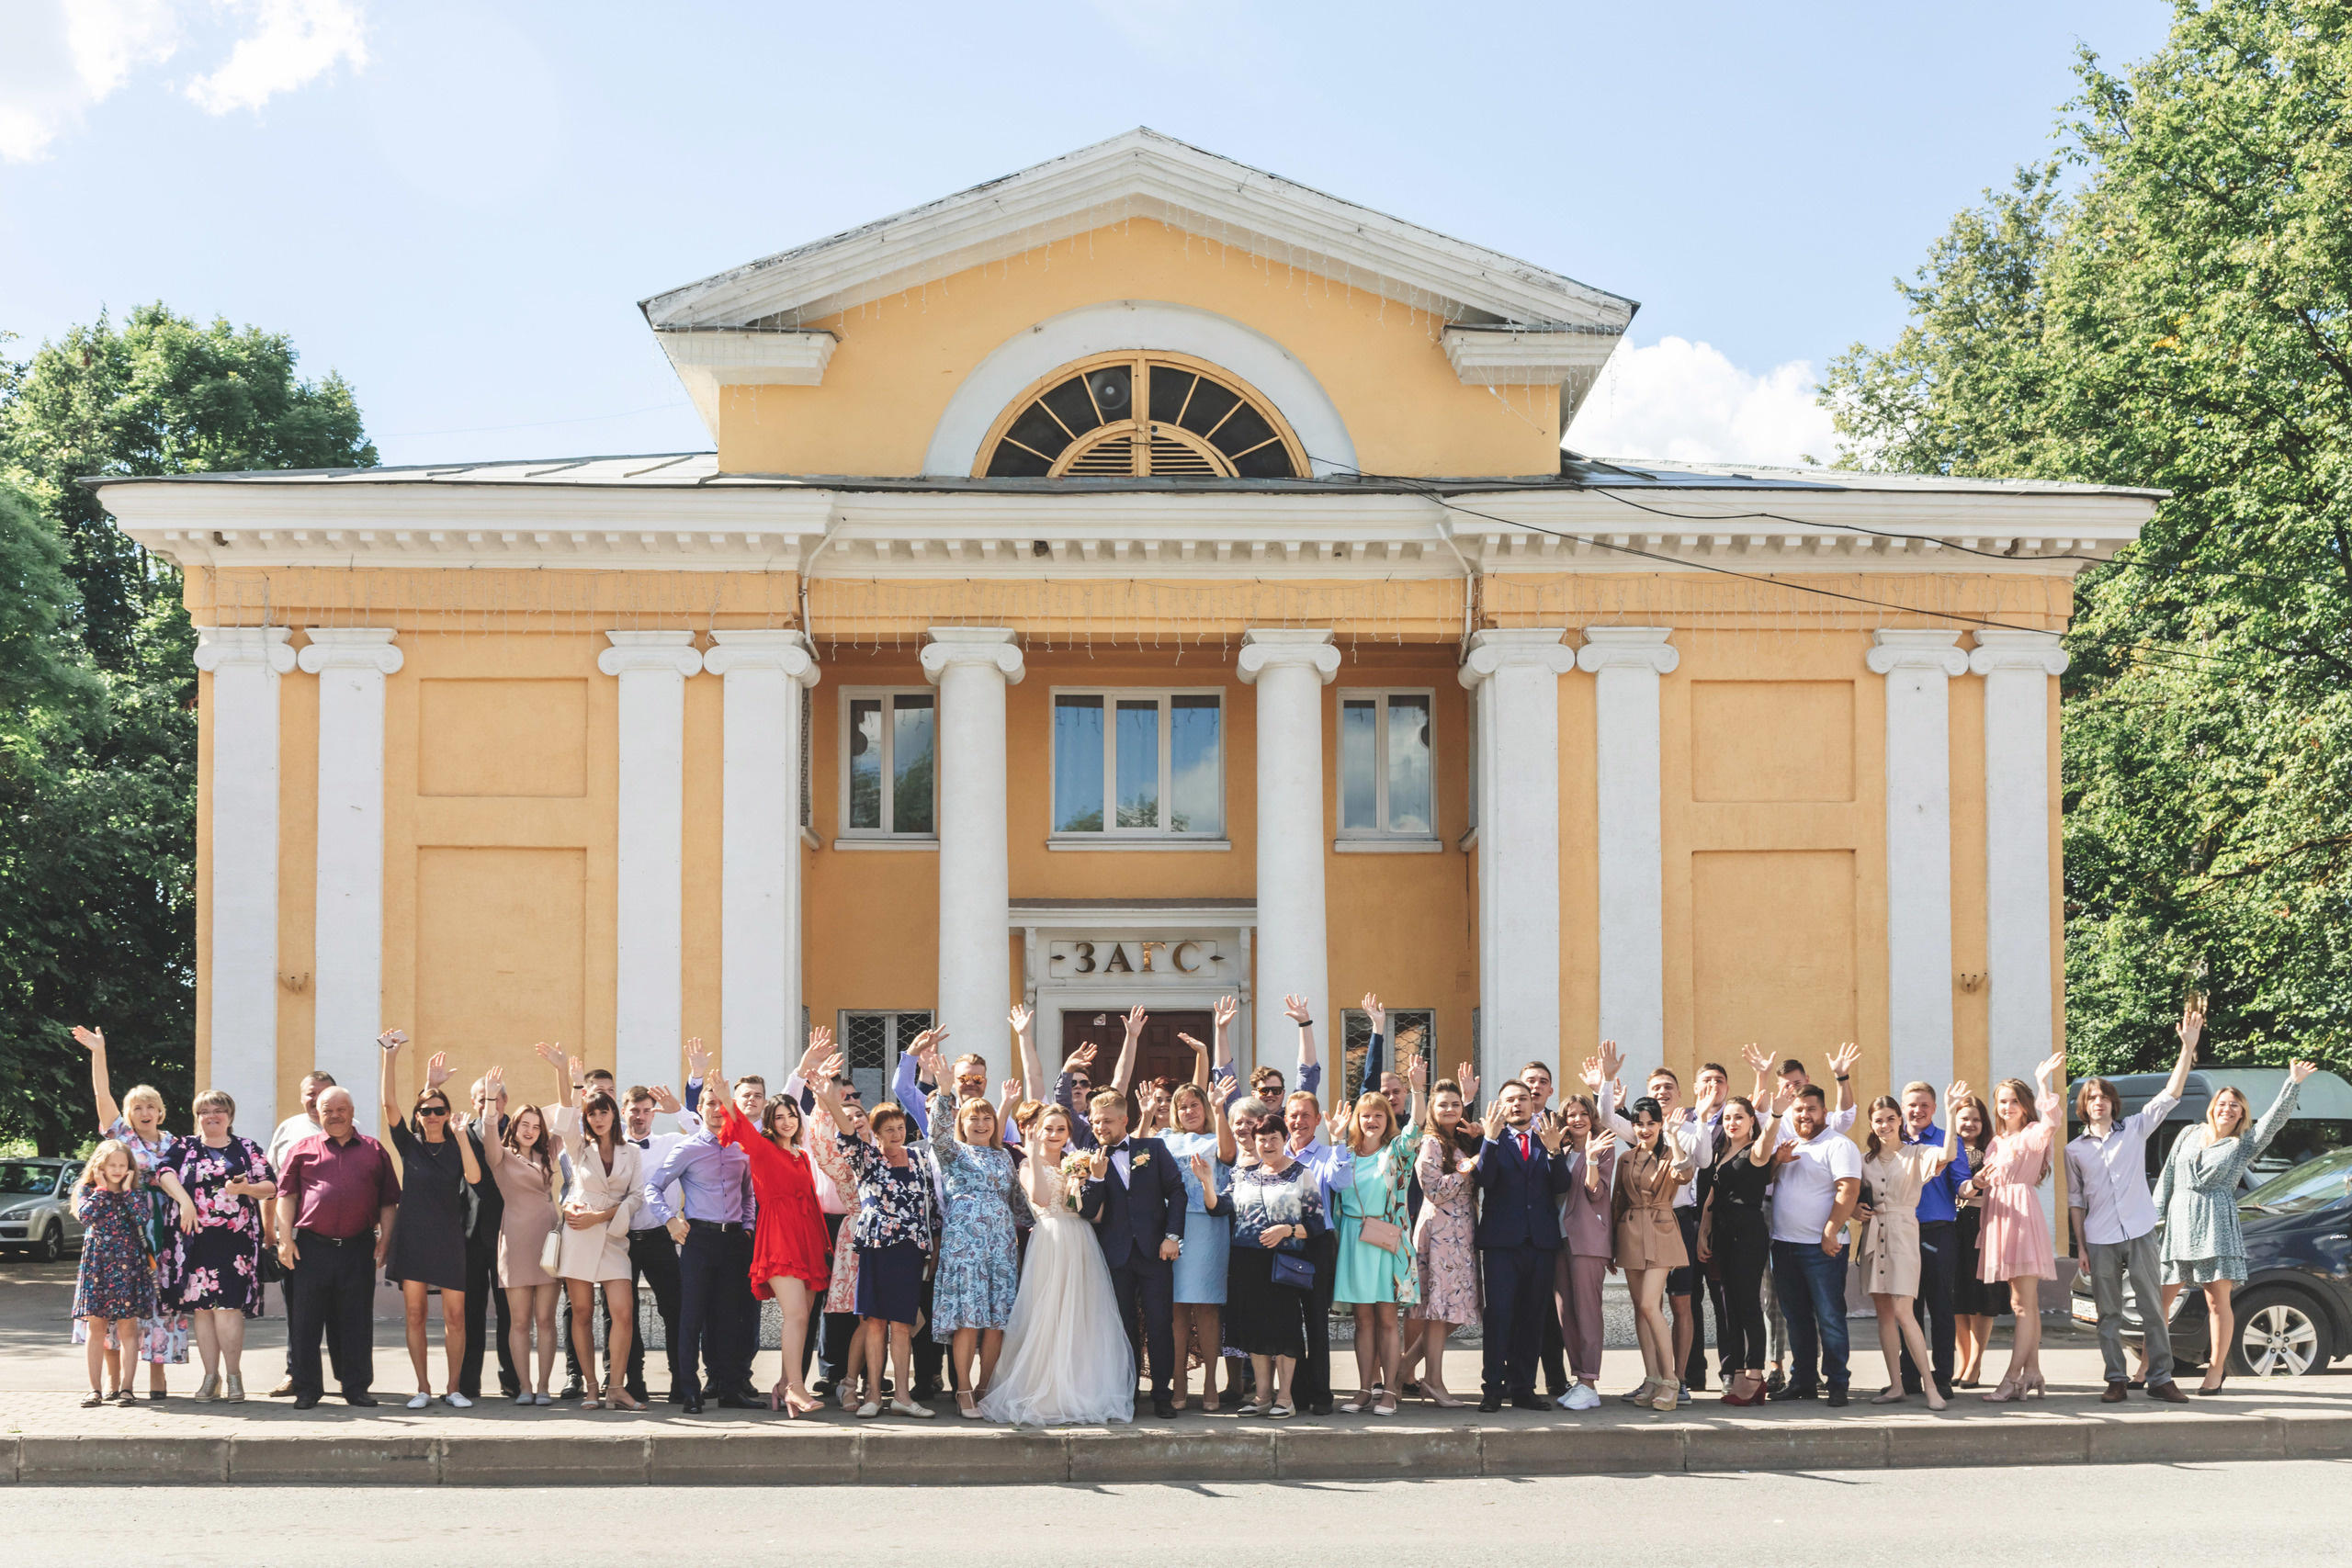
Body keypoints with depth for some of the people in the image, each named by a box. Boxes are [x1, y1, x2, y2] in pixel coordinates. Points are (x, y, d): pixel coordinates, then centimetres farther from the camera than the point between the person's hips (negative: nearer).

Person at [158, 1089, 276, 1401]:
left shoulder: (247, 1149, 12)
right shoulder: (185, 1147, 14)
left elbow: (271, 1186, 7)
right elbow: (165, 1170, -4)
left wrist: (246, 1188, -13)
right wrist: (185, 1201, -18)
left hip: (235, 1238, -2)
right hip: (196, 1238, 2)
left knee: (228, 1305, -10)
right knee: (201, 1306, 1)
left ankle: (233, 1375, -3)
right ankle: (211, 1376, 8)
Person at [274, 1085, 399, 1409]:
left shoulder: (374, 1151, 11)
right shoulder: (303, 1149, 9)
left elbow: (389, 1200, 11)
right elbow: (286, 1194, 5)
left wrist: (385, 1239, 2)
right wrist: (285, 1238, -4)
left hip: (358, 1249, 0)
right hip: (311, 1247, 0)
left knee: (356, 1321, 4)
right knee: (305, 1320, 2)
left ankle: (356, 1386, 12)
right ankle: (307, 1389, 10)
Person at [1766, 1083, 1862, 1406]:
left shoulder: (1838, 1146, -6)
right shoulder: (1787, 1146, 18)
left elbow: (1849, 1191, -15)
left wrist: (1830, 1233, -20)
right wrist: (1778, 1160, -1)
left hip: (1822, 1247, -7)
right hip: (1784, 1244, 7)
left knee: (1830, 1316, -5)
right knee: (1796, 1316, 11)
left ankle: (1836, 1383, -1)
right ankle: (1802, 1380, 18)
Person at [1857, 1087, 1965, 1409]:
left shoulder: (1916, 1154, -3)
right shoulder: (1866, 1159, 11)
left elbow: (1947, 1155, -24)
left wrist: (1950, 1110, -30)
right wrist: (1858, 1210, 1)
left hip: (1903, 1234, -5)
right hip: (1873, 1235, 5)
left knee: (1903, 1312, -14)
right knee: (1883, 1313, 5)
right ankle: (1896, 1386, 9)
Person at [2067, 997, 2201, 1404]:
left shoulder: (2135, 1129, 5)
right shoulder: (2075, 1150, 8)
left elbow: (2170, 1095, -3)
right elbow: (2075, 1199, 9)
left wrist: (2188, 1048, -13)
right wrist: (2080, 1247, 3)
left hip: (2140, 1233, -1)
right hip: (2100, 1240, 1)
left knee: (2153, 1308, -1)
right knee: (2109, 1314, 4)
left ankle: (2160, 1379, 2)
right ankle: (2116, 1380, 9)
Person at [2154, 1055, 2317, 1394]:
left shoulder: (2244, 1146, 9)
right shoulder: (2189, 1135, 17)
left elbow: (2276, 1117, -4)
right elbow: (2167, 1176, 18)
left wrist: (2294, 1083, -14)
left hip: (2217, 1225, -3)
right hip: (2178, 1222, 3)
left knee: (2218, 1302, -5)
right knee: (2160, 1299, 1)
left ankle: (2216, 1370, 4)